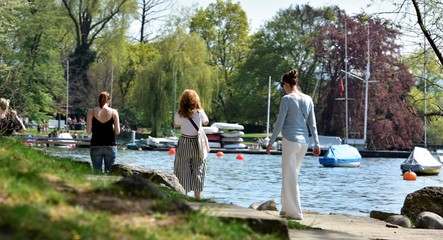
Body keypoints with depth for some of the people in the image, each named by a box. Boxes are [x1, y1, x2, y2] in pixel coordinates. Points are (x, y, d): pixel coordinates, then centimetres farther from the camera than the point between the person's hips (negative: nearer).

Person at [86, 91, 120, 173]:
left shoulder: (91, 112, 0)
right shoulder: (113, 112, -1)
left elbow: (88, 131, -2)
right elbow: (117, 131, -3)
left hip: (96, 146, 0)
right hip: (110, 146, 0)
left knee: (97, 172, 3)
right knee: (109, 172, 6)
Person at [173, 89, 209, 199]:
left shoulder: (179, 114, -7)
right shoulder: (199, 113, -8)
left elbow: (176, 125, 12)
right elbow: (206, 122, 12)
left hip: (183, 144, 0)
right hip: (197, 144, 0)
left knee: (183, 172, 6)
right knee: (198, 170, 8)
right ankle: (197, 198, 10)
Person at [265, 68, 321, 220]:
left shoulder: (287, 99, -9)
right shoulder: (308, 99, 8)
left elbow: (280, 123, -8)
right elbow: (312, 124, 10)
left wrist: (271, 142, -1)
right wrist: (316, 144, 13)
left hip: (290, 140, -6)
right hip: (304, 142, 6)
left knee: (289, 176, 1)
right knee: (292, 175, 17)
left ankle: (295, 212, 2)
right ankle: (287, 208, 22)